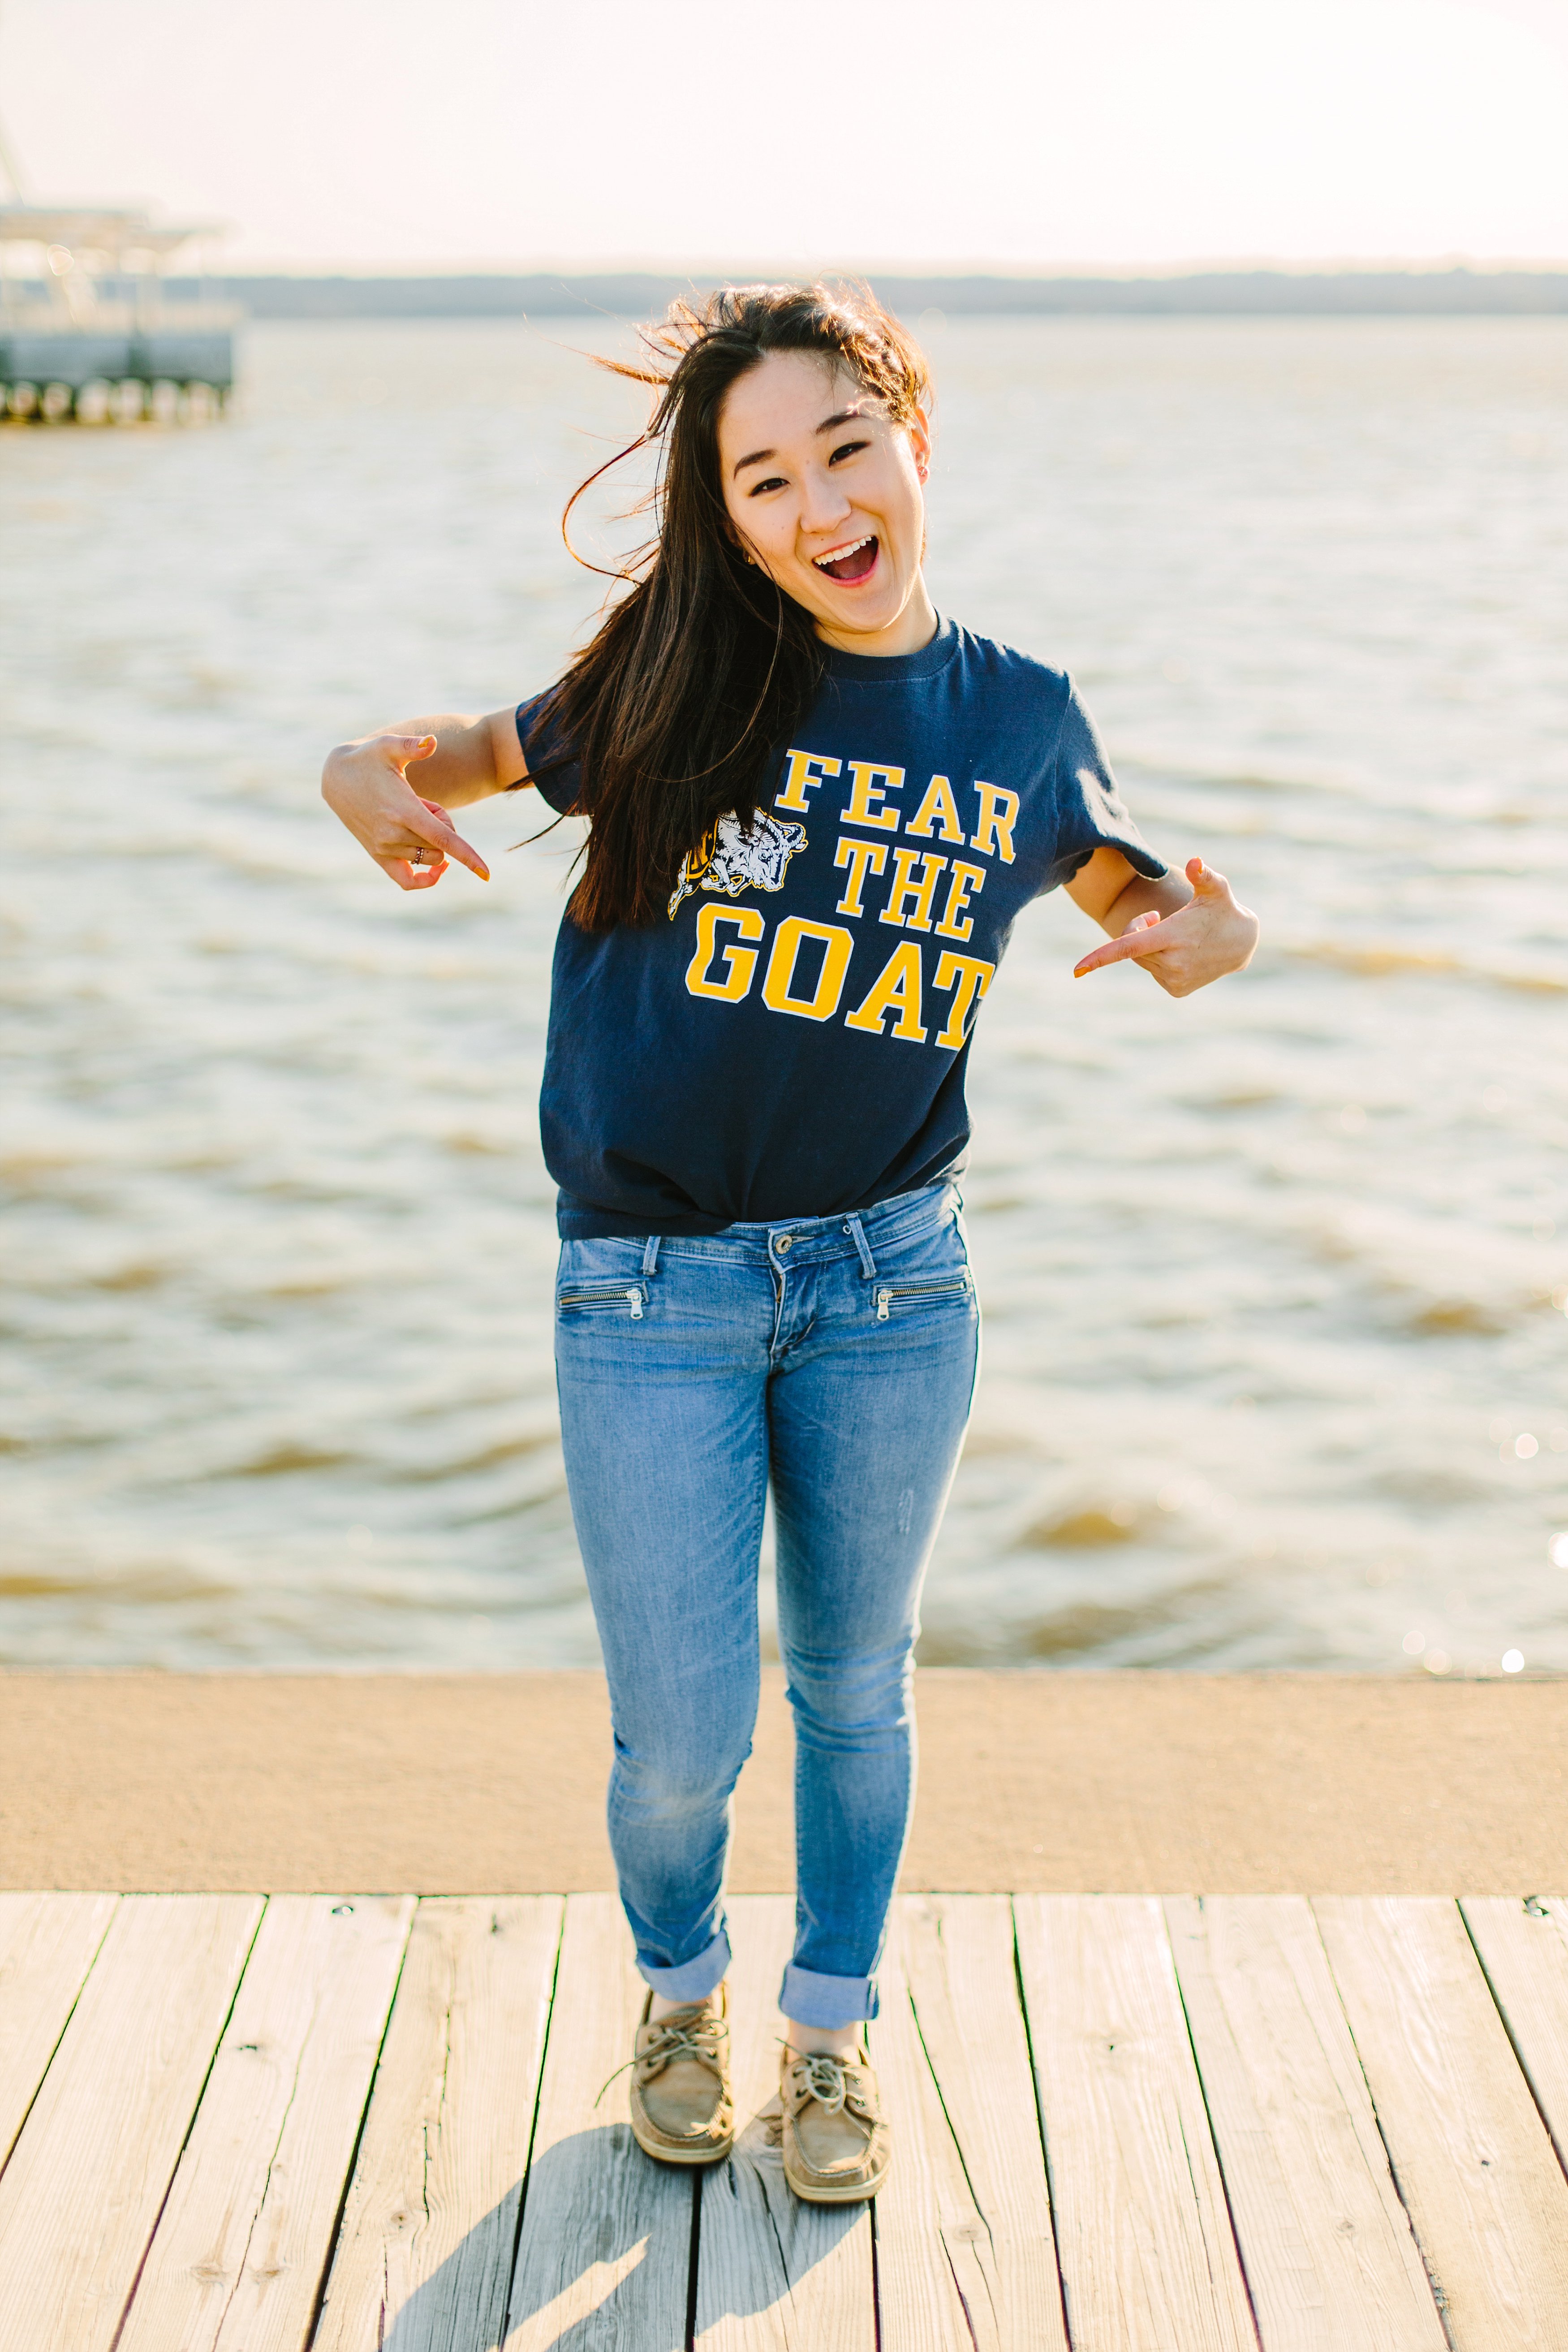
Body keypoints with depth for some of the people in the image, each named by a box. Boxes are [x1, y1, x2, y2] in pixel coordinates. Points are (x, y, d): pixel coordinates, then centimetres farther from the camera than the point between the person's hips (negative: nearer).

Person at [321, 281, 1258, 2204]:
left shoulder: (1023, 723, -1)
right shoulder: (674, 679, -7)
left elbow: (1118, 877, 16)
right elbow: (489, 750, 8)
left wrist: (1202, 934, -7)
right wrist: (377, 778, -15)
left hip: (892, 1278, 2)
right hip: (654, 1296, -1)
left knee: (855, 1688, 17)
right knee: (685, 1738, 5)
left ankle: (833, 2028, 40)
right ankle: (680, 1989, 38)